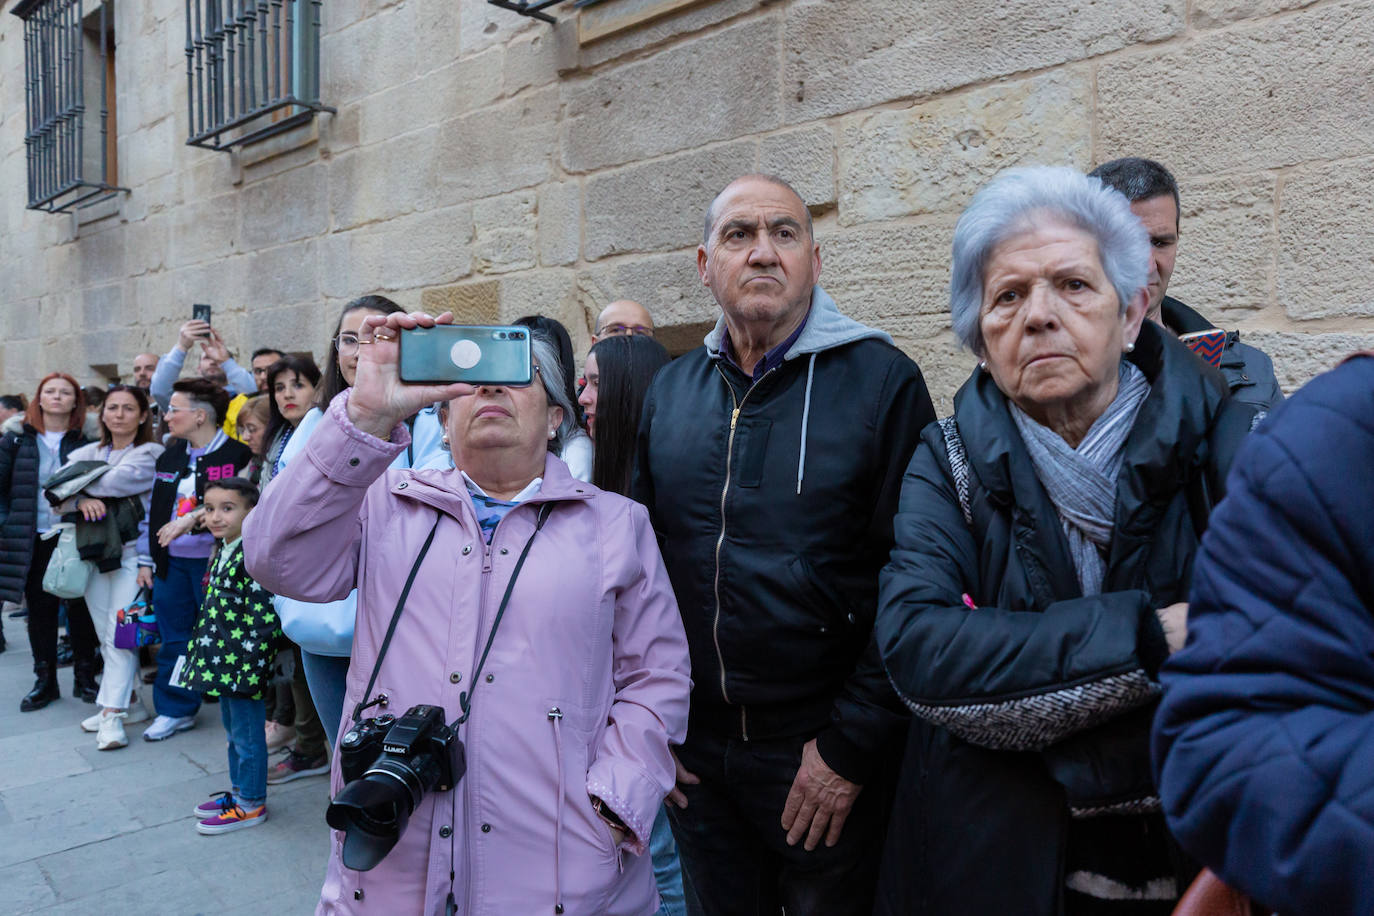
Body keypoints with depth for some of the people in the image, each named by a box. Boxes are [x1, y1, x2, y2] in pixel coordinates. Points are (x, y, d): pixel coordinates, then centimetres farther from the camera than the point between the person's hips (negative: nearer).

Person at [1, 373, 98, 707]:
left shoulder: (88, 439, -1)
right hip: (34, 541, 2)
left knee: (80, 606, 5)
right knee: (40, 608, 9)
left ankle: (84, 676, 18)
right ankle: (45, 680, 20)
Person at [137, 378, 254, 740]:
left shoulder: (237, 454, -11)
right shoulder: (169, 456, 13)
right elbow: (153, 509, 17)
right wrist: (146, 559, 15)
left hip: (212, 561, -7)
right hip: (171, 562, 7)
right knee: (173, 639, 13)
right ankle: (175, 709, 26)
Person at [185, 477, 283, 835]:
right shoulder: (222, 551, 11)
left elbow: (263, 615, -23)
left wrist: (251, 664, -23)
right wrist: (202, 649, 22)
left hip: (243, 661, -10)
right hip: (221, 661, 10)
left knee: (248, 734, 3)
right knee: (232, 729, 21)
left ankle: (251, 803, 16)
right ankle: (239, 790, 36)